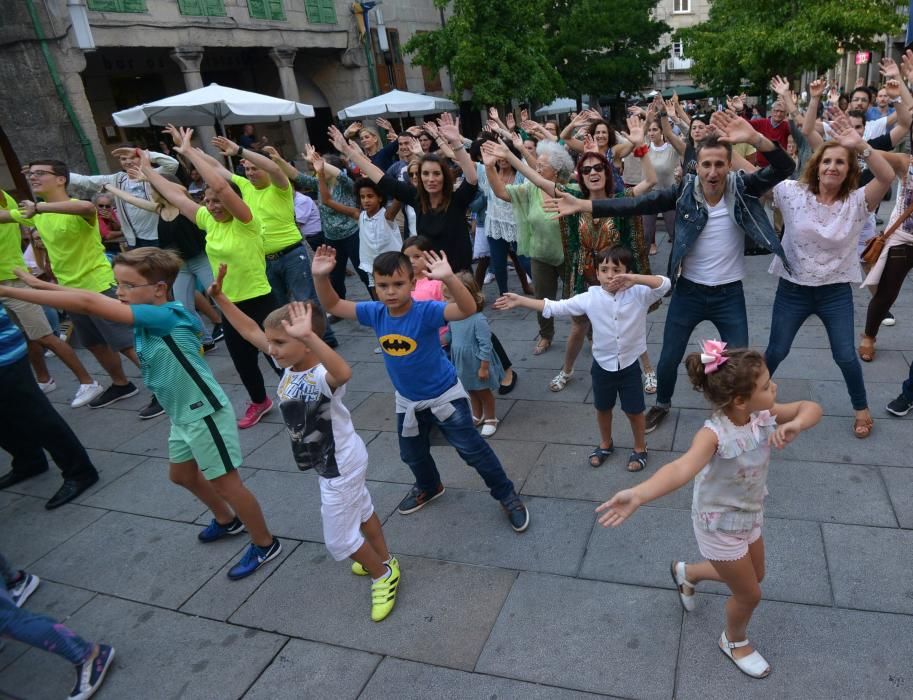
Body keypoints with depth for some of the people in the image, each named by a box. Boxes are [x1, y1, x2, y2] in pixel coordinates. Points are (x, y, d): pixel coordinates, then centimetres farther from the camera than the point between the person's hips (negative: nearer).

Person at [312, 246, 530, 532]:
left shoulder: (426, 311, -29)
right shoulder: (375, 313, -14)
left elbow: (468, 309, -44)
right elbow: (333, 306, -8)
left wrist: (449, 278, -61)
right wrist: (321, 277, -27)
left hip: (444, 395, -5)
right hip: (408, 401, 6)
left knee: (472, 449, 2)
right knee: (412, 454, 25)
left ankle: (507, 495, 23)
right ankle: (429, 487, 56)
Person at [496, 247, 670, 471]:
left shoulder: (639, 293, -15)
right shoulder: (590, 298, -12)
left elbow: (665, 284, -30)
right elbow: (555, 307, -11)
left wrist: (633, 279, -41)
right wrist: (520, 301, -15)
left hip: (629, 365, -2)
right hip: (602, 365, 2)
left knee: (634, 410, 13)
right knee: (603, 408, 22)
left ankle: (640, 448, 39)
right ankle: (605, 443, 48)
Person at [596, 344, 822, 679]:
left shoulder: (764, 414, -16)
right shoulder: (715, 434, -38)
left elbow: (811, 408, -10)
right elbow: (682, 468, -54)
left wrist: (795, 424, -34)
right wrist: (638, 494, -72)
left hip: (749, 517, 7)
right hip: (720, 527, -7)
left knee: (754, 576, 28)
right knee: (749, 594, 12)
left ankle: (686, 573, 53)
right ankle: (734, 641, 47)